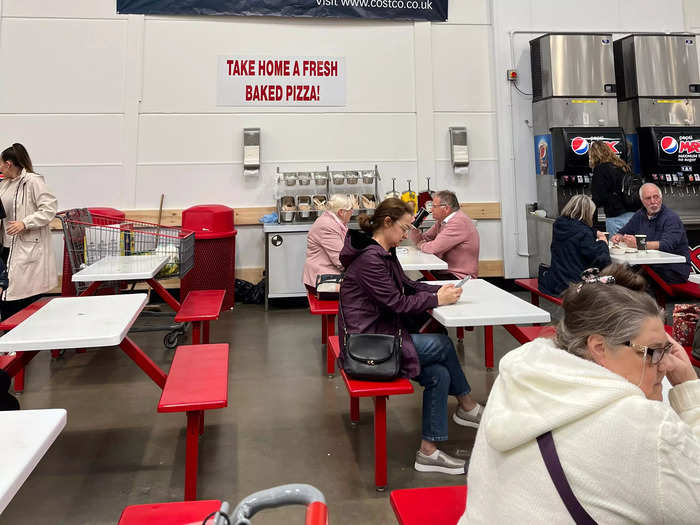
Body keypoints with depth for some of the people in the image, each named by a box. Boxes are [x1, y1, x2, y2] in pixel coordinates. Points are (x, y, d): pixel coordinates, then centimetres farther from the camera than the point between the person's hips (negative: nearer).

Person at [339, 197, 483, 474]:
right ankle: (467, 408, 12)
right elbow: (396, 303, -20)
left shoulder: (384, 253, 12)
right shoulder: (370, 258, -20)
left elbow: (407, 285, 17)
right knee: (443, 344, -8)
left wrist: (440, 289, 1)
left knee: (438, 374, -3)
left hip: (379, 336, 10)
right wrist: (437, 299, -11)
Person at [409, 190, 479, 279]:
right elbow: (421, 239, 16)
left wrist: (420, 244, -3)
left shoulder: (459, 222, -20)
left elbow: (434, 248, -24)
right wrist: (413, 227, -3)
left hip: (459, 277, -8)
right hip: (444, 271, 8)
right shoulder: (441, 220, 10)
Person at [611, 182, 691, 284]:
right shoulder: (640, 215, 11)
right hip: (650, 266, 6)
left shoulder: (672, 218, -10)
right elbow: (623, 233, 22)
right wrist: (618, 237, -2)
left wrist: (638, 244, -32)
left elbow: (667, 245, -26)